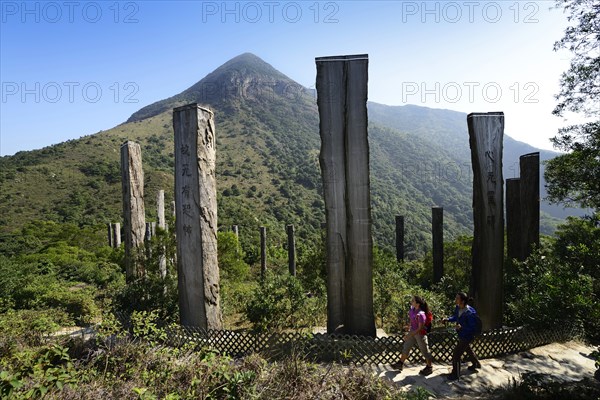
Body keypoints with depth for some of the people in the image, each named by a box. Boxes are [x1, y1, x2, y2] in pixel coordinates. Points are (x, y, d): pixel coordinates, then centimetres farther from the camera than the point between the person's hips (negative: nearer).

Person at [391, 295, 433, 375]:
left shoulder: (421, 314, -31)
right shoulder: (412, 308, -8)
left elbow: (420, 328, -25)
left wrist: (408, 335, -25)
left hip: (420, 334, -8)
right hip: (412, 332, 8)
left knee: (424, 350, 12)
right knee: (406, 347, 16)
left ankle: (429, 367, 33)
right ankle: (400, 364, 30)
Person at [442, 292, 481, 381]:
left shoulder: (470, 313, -34)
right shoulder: (458, 308, -12)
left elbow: (473, 328, -26)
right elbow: (455, 316, 7)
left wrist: (462, 327, -39)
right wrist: (448, 319, -10)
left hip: (466, 337, -8)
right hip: (461, 335, 8)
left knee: (456, 355, 1)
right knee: (468, 350, 32)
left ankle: (455, 374, 20)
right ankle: (476, 364, 58)